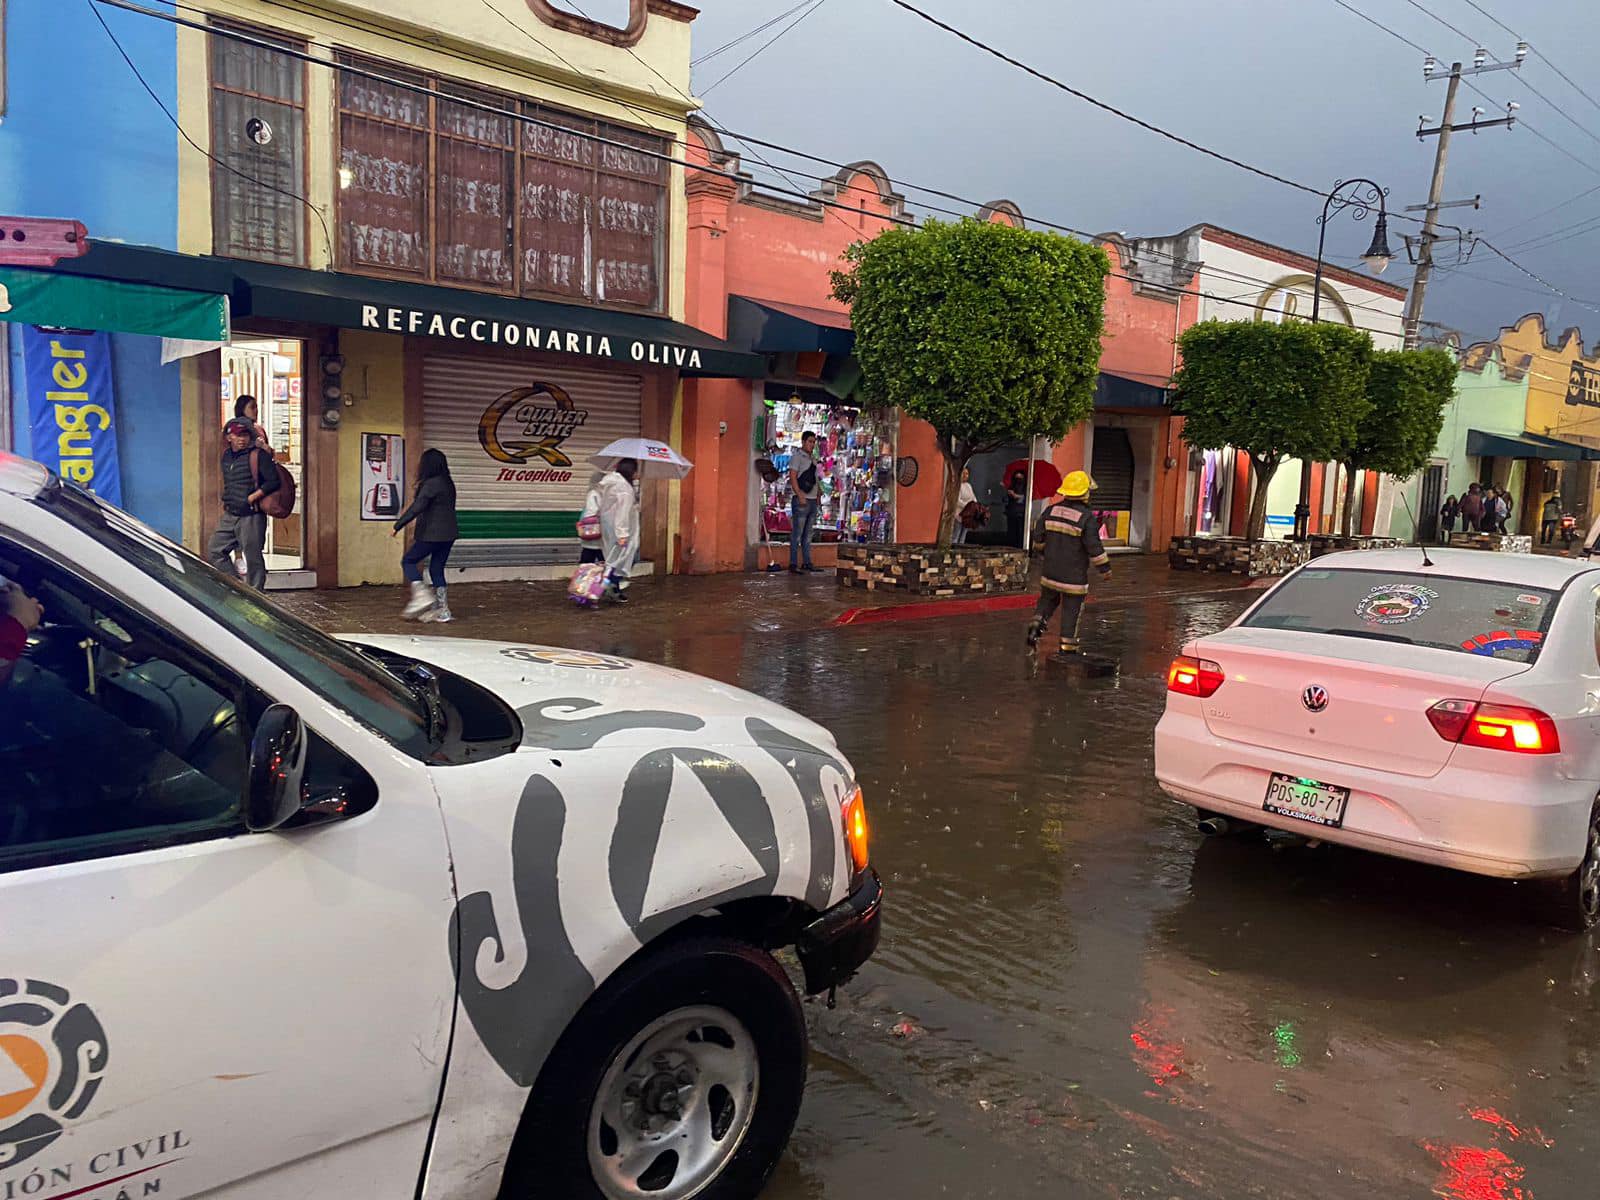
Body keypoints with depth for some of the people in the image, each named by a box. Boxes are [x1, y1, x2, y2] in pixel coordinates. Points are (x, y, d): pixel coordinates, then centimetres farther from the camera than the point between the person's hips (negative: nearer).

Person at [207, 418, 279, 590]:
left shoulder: (258, 455, -10)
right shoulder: (226, 455, 12)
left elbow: (273, 481, -18)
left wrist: (253, 496, -19)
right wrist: (226, 502, 17)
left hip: (251, 517, -8)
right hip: (229, 515, 8)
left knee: (253, 559, -1)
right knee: (215, 552, 9)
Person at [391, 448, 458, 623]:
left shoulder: (431, 484, -15)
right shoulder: (448, 483, 12)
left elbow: (416, 508, -22)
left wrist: (398, 526, -16)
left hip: (433, 535, -8)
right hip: (448, 534, 8)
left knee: (408, 561, 6)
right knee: (437, 570, 13)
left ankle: (422, 596, -10)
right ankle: (443, 611, 10)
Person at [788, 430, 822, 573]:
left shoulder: (813, 458, 19)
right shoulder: (797, 456, -5)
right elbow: (793, 477, -13)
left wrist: (819, 495, 14)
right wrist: (800, 495, -19)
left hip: (813, 501, 8)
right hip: (801, 500, -8)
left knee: (808, 534, 11)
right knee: (797, 534, -7)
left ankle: (806, 563, 16)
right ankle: (793, 564, -6)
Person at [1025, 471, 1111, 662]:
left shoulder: (1051, 510, -1)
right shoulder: (1087, 517, -16)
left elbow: (1038, 537, 6)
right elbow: (1094, 547, -14)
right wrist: (1105, 569, -2)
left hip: (1051, 569, 4)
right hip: (1074, 574, -4)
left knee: (1048, 599, 24)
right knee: (1072, 609, 5)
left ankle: (1036, 626, 3)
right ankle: (1066, 648, 10)